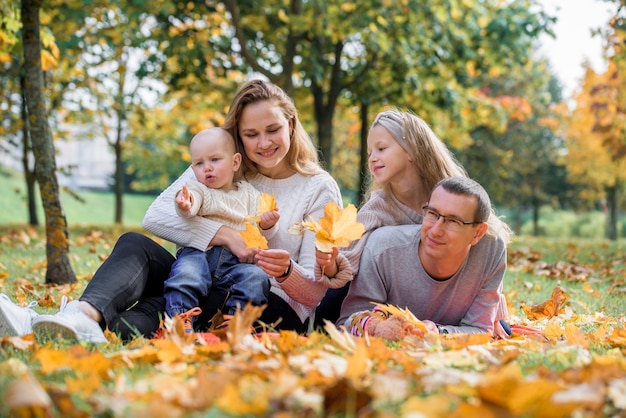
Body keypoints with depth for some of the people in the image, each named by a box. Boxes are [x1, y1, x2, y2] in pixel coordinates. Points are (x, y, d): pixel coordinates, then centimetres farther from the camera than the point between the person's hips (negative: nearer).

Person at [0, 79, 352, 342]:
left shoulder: (320, 189, 1)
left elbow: (316, 291, -3)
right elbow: (156, 216, -6)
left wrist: (286, 272, -27)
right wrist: (227, 235, -18)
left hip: (279, 309, -3)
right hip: (208, 290, 4)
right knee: (134, 243, -22)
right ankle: (85, 313, -51)